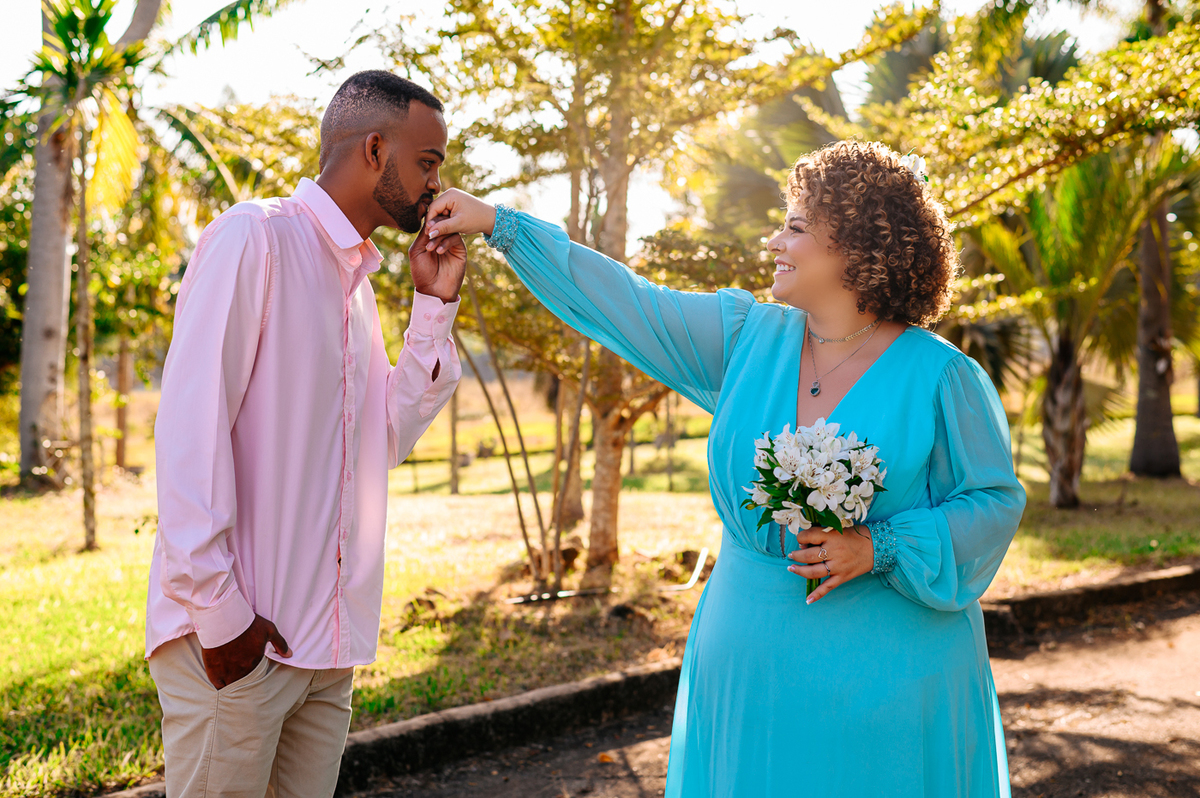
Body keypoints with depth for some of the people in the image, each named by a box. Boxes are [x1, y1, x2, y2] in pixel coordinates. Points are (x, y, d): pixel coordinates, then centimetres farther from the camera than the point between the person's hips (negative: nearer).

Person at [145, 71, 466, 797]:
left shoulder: (357, 280, 17)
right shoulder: (254, 238, -8)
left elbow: (390, 438, 13)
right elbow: (190, 426, -15)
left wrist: (435, 306, 6)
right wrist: (218, 611, -17)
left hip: (327, 641, 8)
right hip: (236, 634, -7)